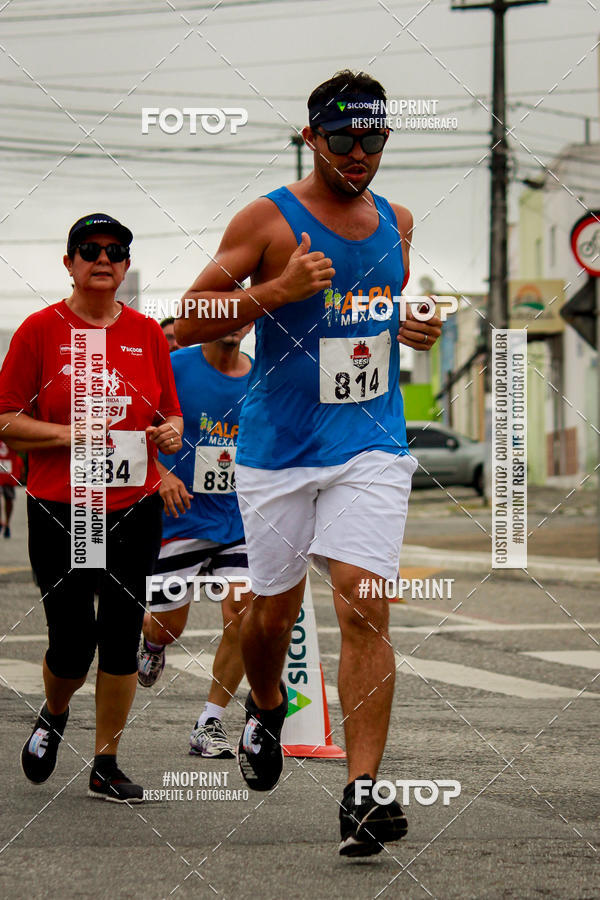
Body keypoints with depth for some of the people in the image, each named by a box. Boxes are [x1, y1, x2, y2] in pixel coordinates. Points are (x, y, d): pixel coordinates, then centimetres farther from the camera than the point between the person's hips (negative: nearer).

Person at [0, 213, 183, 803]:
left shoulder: (147, 333, 7)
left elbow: (171, 414, 15)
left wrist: (171, 433, -7)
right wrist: (66, 434, -17)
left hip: (134, 509, 3)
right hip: (59, 510, -3)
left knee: (122, 634, 1)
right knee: (72, 641, -4)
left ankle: (106, 767, 13)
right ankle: (52, 718, 30)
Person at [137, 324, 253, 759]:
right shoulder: (176, 368, -8)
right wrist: (160, 473, -19)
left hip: (240, 522, 2)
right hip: (181, 516, -2)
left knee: (242, 618, -12)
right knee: (167, 627, 5)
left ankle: (210, 723, 0)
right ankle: (151, 642, 45)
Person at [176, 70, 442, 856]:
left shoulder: (398, 222, 9)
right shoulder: (267, 221, -5)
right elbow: (189, 322, -8)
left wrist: (419, 329, 5)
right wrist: (279, 289, -21)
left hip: (371, 445, 2)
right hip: (278, 446, -1)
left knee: (364, 606, -14)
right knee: (274, 608, 11)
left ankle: (363, 793, -15)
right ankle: (265, 710, 45)